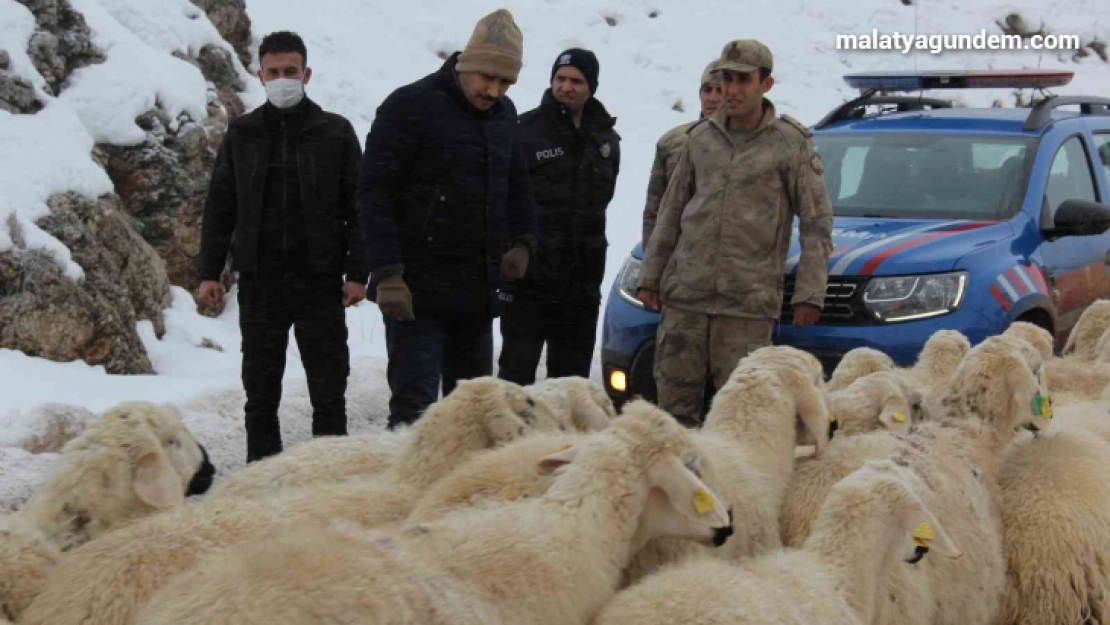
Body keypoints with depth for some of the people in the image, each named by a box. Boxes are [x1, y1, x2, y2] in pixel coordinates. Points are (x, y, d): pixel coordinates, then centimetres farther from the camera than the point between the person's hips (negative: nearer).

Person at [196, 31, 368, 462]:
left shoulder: (336, 132, 3)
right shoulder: (242, 134, 8)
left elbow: (357, 207, 2)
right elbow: (219, 208, 10)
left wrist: (357, 272, -6)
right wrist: (209, 272, 4)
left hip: (320, 280, -2)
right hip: (260, 280, 2)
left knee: (328, 389, 2)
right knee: (260, 388, 6)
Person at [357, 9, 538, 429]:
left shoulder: (503, 114, 12)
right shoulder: (411, 106, -10)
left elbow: (516, 184, 26)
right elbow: (374, 192, -13)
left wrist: (523, 241, 9)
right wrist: (387, 274, -20)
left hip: (479, 287, 7)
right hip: (419, 287, -7)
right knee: (414, 403, -9)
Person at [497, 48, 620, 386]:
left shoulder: (606, 139, 10)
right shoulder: (528, 130, -7)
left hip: (583, 279, 5)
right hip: (529, 274, -5)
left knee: (572, 372, 12)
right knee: (517, 369, -3)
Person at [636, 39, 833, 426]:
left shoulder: (791, 144, 0)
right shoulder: (701, 137, 12)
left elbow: (817, 223, 1)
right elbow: (670, 212, 18)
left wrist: (809, 293, -6)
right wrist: (650, 275, 14)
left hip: (748, 302, -4)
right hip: (684, 293, 4)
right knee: (675, 396, 4)